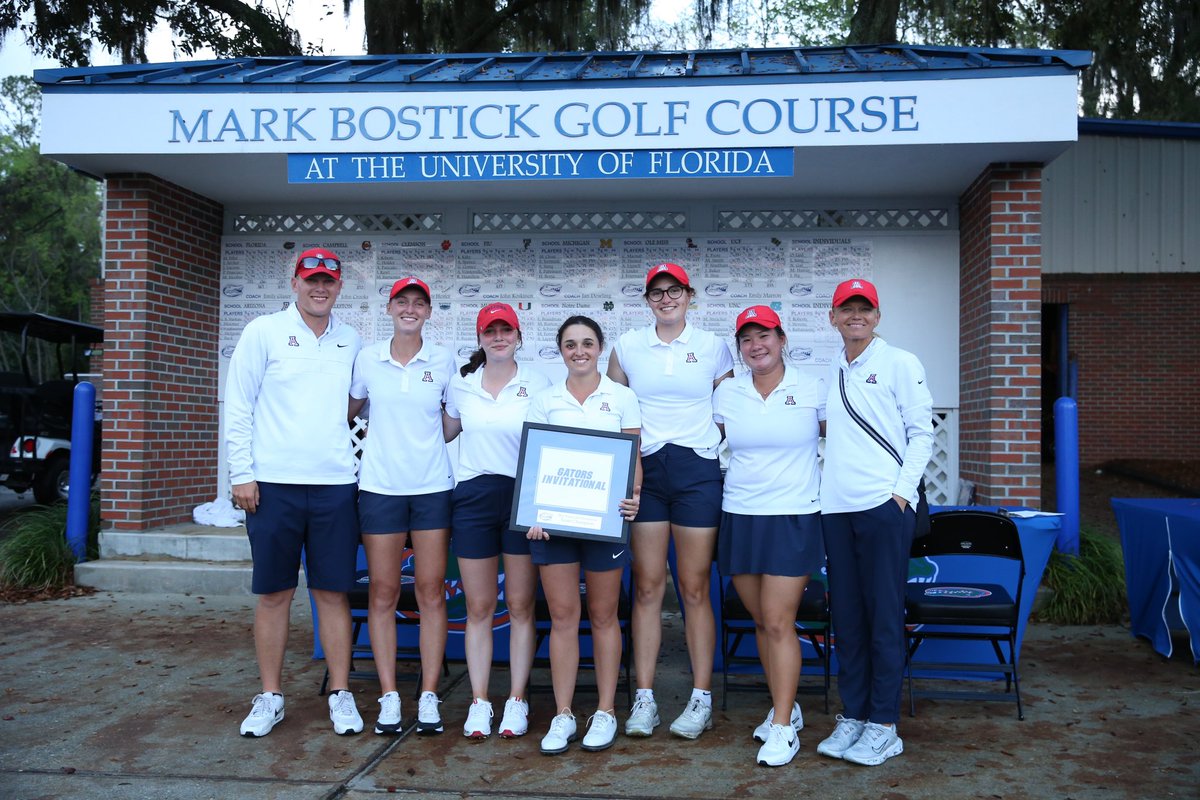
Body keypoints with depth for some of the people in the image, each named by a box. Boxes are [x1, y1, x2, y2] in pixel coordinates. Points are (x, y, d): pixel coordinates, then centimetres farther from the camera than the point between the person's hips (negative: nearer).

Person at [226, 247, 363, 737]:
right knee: (273, 593, 7)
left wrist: (362, 459, 6)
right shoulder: (264, 333, 1)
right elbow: (238, 406, 0)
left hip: (335, 485, 2)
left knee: (333, 592, 7)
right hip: (273, 484, -2)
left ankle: (340, 694, 17)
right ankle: (270, 697, 19)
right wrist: (242, 473, -5)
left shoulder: (352, 342, 10)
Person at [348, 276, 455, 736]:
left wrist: (427, 442, 1)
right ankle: (389, 696, 13)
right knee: (383, 592, 3)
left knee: (431, 591, 2)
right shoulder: (368, 359, 4)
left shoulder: (443, 362, 3)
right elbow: (348, 412, 15)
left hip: (433, 486, 0)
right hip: (380, 486, 0)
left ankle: (429, 696, 10)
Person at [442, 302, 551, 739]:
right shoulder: (461, 384, 8)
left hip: (523, 495, -2)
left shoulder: (536, 383, 1)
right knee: (478, 608, 5)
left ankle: (516, 701, 14)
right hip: (473, 497, 2)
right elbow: (442, 433, 20)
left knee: (520, 606, 4)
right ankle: (479, 702, 14)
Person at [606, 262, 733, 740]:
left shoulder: (712, 347, 6)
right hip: (644, 470, 1)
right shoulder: (628, 346, 8)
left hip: (697, 469, -1)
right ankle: (644, 699, 11)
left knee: (695, 588, 2)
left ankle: (701, 699, 12)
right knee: (647, 587, 3)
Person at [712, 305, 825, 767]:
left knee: (778, 622, -6)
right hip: (740, 516, 3)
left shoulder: (811, 390, -1)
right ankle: (785, 706, 28)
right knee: (761, 621, 11)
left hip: (794, 518, -3)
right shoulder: (727, 394, 6)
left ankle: (784, 727, 4)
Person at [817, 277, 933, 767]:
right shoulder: (830, 371, 16)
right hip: (836, 505, 5)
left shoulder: (900, 364, 2)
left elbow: (921, 431, -1)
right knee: (846, 615, 9)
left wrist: (903, 489, -11)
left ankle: (883, 726, 9)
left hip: (883, 504, -5)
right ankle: (852, 716, 19)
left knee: (883, 615, -1)